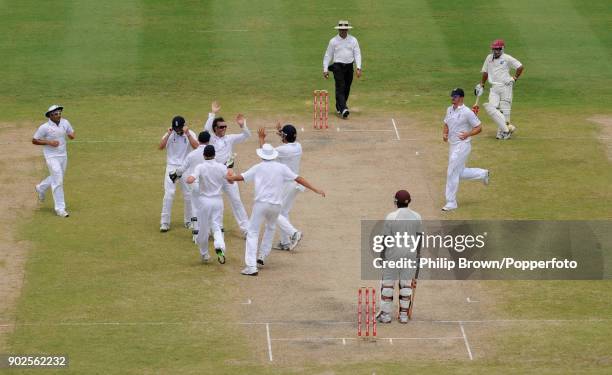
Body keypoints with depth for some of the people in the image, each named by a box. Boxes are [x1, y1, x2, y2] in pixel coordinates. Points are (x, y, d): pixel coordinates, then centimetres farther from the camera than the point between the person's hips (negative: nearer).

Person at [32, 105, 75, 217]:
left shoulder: (65, 122, -1)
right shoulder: (44, 127, -16)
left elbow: (71, 132, 13)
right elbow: (34, 140, -9)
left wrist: (71, 135, -13)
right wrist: (49, 142, -21)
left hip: (63, 156, 6)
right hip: (52, 157, -6)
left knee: (57, 178, 23)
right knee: (58, 181, -9)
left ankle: (41, 188, 51)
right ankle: (60, 209, -3)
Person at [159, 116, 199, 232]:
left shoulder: (190, 134, -2)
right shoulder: (169, 134, 0)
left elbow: (196, 146, -19)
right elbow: (161, 147, -13)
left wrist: (187, 134, -23)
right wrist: (168, 134, -19)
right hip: (171, 167, -1)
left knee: (188, 194, 5)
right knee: (169, 194, -9)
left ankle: (189, 221, 21)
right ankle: (165, 222, -7)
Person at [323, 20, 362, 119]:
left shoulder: (353, 40, 6)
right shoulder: (333, 41, 1)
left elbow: (357, 54, 4)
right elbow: (328, 55, 5)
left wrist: (358, 68, -8)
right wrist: (325, 69, -1)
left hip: (349, 66, 3)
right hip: (338, 66, -3)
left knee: (347, 88, 8)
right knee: (340, 88, -14)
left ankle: (339, 107, 26)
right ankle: (343, 109, -25)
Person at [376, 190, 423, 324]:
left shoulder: (391, 217, -12)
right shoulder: (416, 217, -2)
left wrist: (382, 256, 0)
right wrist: (416, 254, 15)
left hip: (393, 253, -3)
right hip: (410, 253, 3)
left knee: (388, 283, 6)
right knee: (406, 283, 9)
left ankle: (386, 314, 8)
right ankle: (404, 314, 12)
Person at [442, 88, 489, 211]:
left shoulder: (467, 112, -15)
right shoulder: (449, 110, 8)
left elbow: (479, 128, -10)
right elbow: (446, 125, 22)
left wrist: (467, 134, -25)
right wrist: (444, 134, 1)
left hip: (462, 145, -8)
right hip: (452, 146, 8)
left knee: (452, 173, -7)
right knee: (459, 173, 16)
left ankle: (451, 202, 1)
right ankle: (483, 174, 35)